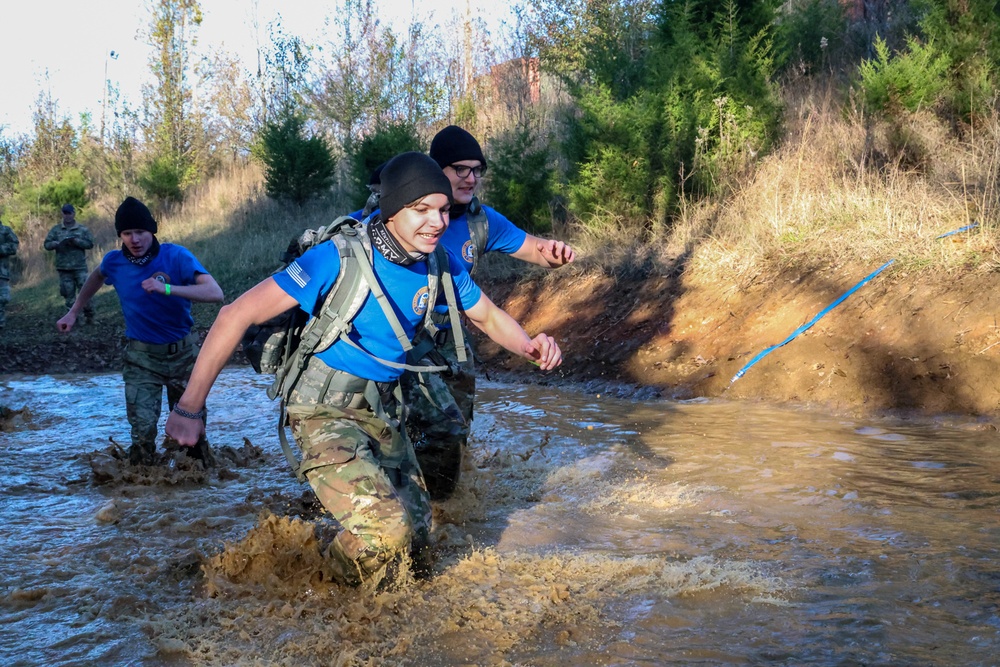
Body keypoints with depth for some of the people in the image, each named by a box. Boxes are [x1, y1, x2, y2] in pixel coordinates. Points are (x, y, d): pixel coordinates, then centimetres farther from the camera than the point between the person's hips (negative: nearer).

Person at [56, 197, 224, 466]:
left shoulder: (176, 256, -19)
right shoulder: (114, 261, -9)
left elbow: (215, 293, -32)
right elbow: (97, 276, 18)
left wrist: (166, 288, -41)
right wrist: (73, 312, 19)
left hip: (183, 352, -1)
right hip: (141, 356, 1)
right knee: (142, 427, -8)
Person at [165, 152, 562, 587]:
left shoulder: (440, 264, -4)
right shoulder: (340, 257, -23)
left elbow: (487, 315, 13)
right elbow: (237, 315, -22)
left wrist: (529, 347, -11)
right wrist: (189, 407, -23)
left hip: (384, 411, 7)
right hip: (327, 408, -6)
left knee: (415, 533, 11)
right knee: (387, 530, -23)